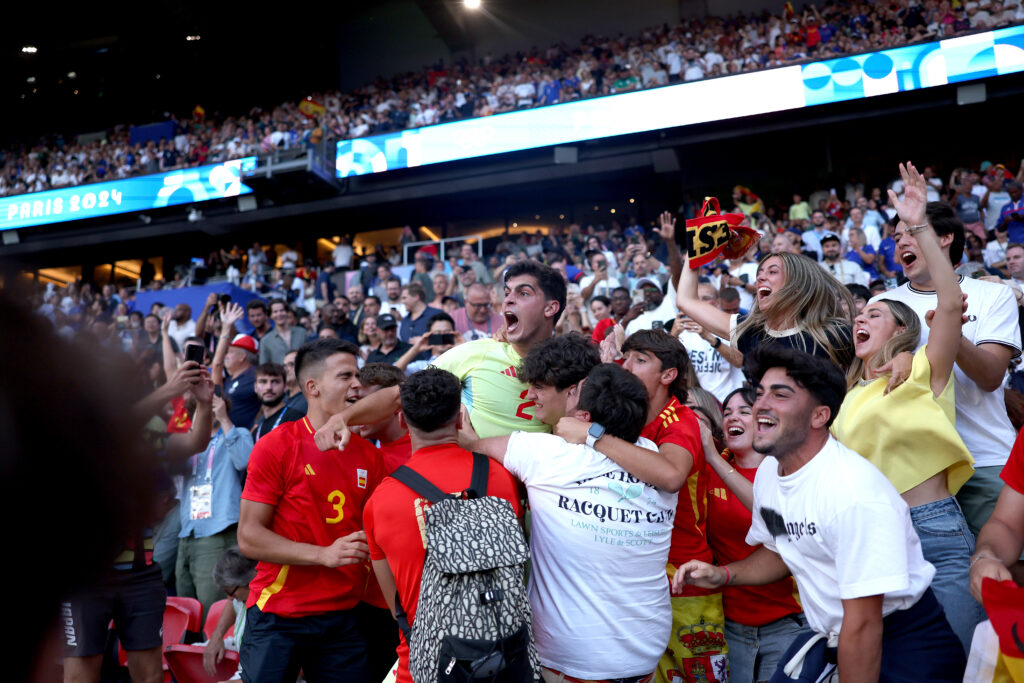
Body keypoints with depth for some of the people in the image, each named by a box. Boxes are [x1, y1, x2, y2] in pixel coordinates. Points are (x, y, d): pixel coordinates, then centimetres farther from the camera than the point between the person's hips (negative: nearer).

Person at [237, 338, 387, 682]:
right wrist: (324, 554, -19)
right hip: (279, 618, -4)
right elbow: (248, 537, -11)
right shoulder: (276, 446, -8)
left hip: (343, 617, 4)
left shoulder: (368, 455, 6)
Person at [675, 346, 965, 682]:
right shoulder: (768, 471, -2)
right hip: (831, 641, 7)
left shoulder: (853, 492, -28)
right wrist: (722, 575, 0)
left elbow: (863, 626, -26)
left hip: (907, 648, -7)